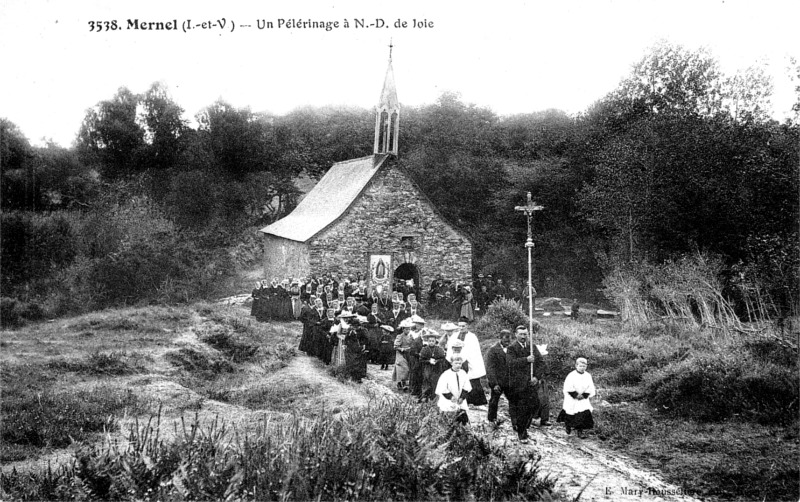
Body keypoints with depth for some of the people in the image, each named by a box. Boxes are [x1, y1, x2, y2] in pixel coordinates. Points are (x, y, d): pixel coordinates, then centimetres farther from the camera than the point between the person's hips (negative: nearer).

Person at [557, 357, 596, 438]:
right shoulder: (571, 375, -17)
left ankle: (580, 431, 2)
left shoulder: (588, 376, -4)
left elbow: (590, 388, -3)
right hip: (572, 399, -2)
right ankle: (568, 426, 41)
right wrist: (576, 395, -20)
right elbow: (568, 388, -19)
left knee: (583, 414, -7)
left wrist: (584, 395, -14)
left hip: (583, 399, 3)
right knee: (570, 414, 12)